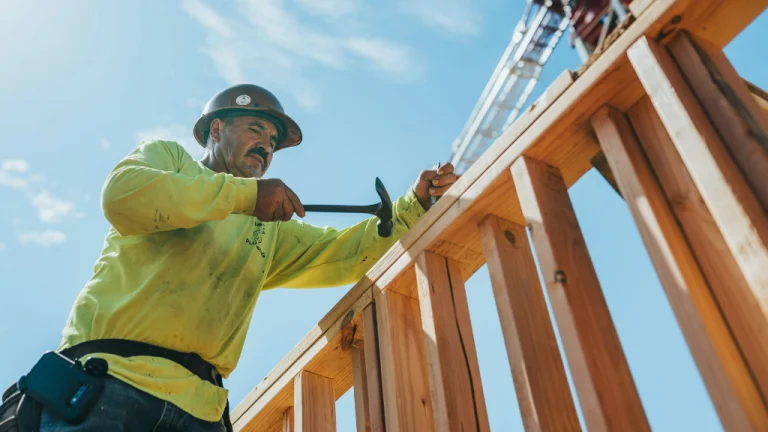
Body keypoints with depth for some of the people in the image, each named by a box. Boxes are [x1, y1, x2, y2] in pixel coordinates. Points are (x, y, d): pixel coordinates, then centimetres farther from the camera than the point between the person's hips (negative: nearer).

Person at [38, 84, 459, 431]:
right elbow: (121, 193, -7)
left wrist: (414, 205, 6)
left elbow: (347, 251, 18)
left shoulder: (270, 231, 27)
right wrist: (244, 193, -12)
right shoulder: (168, 156, 16)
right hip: (113, 375, -4)